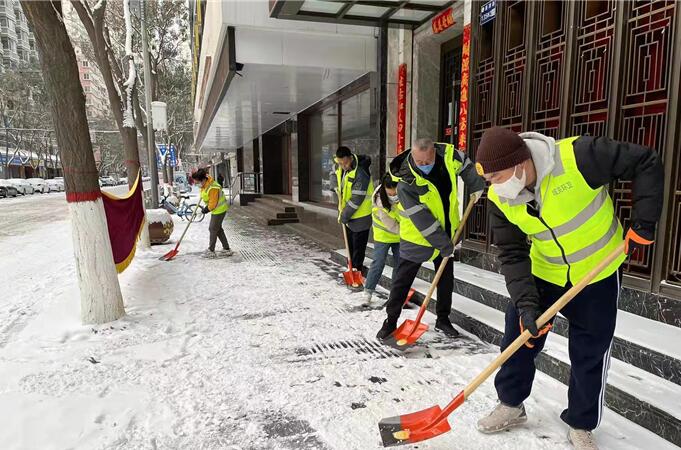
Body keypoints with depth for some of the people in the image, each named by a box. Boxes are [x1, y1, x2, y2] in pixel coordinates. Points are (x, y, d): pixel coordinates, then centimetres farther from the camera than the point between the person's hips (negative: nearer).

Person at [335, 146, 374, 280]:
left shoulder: (361, 173, -26)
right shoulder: (340, 169, 0)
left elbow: (357, 199, -26)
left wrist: (344, 216, -18)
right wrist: (340, 206, 5)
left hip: (360, 216, -8)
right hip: (348, 215, 8)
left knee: (358, 247, 2)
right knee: (349, 245, 18)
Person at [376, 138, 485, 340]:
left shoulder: (448, 155, -15)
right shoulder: (406, 183, -30)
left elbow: (466, 166, 10)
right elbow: (422, 219, -28)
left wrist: (477, 187, 14)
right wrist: (444, 244, -24)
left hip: (446, 232, 5)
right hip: (417, 238, -5)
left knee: (446, 279, 14)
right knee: (402, 280, 4)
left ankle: (443, 319, 31)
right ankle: (391, 320, 19)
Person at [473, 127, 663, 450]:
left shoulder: (578, 156, -31)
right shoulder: (499, 199, -17)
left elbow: (646, 164, -18)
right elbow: (512, 254, -13)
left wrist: (643, 223, -21)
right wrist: (526, 302, -23)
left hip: (599, 273, -3)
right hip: (543, 274, 3)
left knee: (590, 353, 7)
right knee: (518, 336, 6)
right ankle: (511, 405, 29)